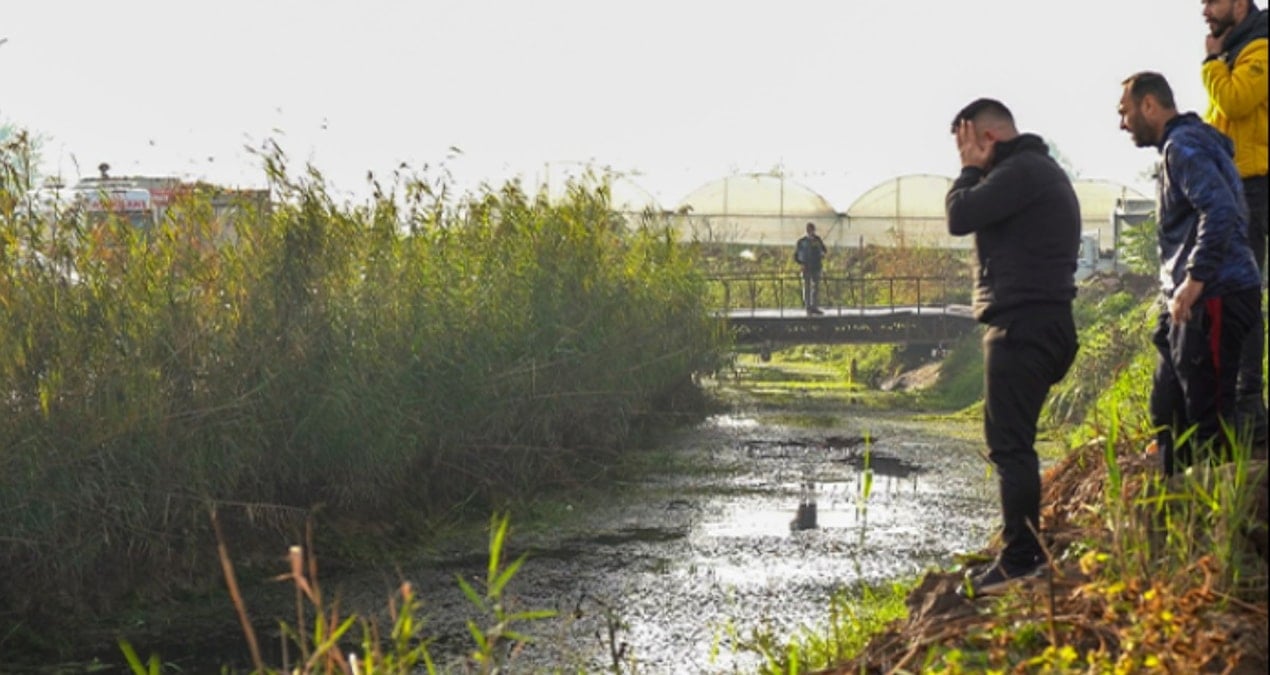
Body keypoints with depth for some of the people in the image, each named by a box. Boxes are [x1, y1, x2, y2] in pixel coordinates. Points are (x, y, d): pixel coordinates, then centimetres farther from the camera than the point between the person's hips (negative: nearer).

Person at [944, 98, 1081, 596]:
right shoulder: (1042, 170, 21)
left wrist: (971, 169, -6)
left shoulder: (1021, 171, -14)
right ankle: (1026, 551, 20)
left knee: (1009, 444, -10)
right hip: (1040, 322, 11)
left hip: (1023, 325, -11)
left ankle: (1020, 561, -10)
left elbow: (960, 216, -17)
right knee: (1013, 443, 15)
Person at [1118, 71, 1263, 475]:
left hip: (1213, 301, -11)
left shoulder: (1183, 146, -11)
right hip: (1190, 304, 11)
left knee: (1207, 415, -9)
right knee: (1168, 412, 15)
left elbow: (1220, 210, -25)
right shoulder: (1179, 146, 22)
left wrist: (1194, 280, -26)